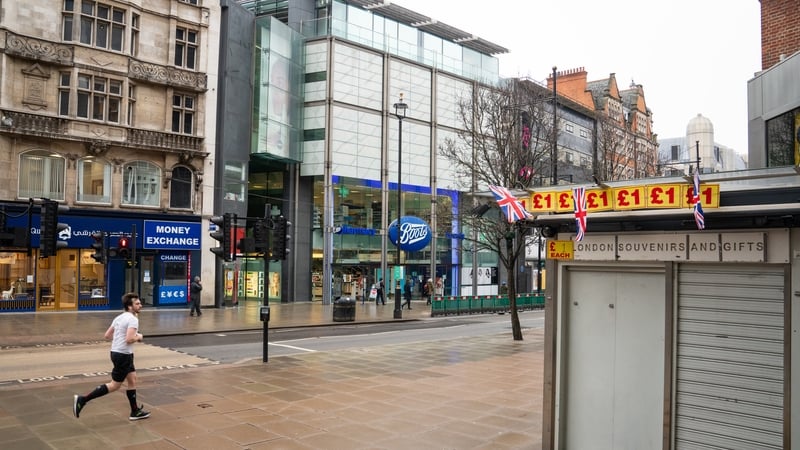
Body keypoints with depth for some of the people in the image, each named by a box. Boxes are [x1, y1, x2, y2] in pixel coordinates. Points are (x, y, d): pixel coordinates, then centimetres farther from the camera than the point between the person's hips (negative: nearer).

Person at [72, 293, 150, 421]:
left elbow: (107, 336, 13)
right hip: (123, 355, -10)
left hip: (117, 352, 10)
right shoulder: (132, 319, -17)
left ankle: (135, 411, 21)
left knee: (132, 380, 15)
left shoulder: (119, 318, 11)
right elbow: (129, 339, -27)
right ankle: (82, 400, 1)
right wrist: (138, 337, -8)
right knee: (115, 385, 0)